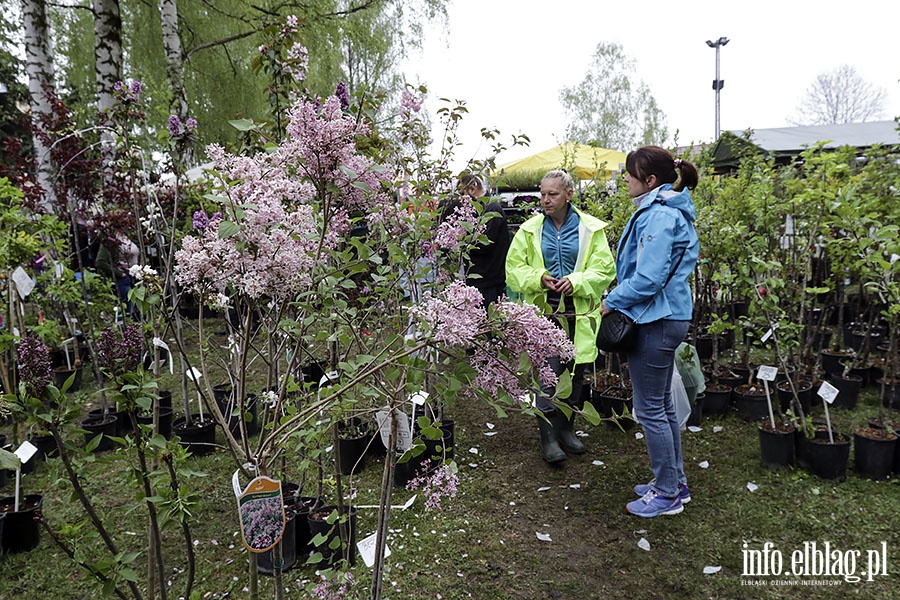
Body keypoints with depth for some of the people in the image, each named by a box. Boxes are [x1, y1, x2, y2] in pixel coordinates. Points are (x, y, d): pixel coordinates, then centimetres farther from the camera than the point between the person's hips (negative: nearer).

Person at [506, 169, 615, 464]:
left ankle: (566, 427, 30)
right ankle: (548, 436, 4)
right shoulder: (530, 229, 3)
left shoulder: (590, 228, 1)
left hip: (579, 314, 2)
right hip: (544, 312, -1)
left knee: (575, 373, 12)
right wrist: (538, 278, -16)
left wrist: (577, 281, -18)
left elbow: (604, 269, -1)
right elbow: (514, 267, 4)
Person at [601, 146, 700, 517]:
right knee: (662, 404, 19)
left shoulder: (659, 216, -19)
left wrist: (612, 301, -11)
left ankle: (667, 494, 14)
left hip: (656, 320, -11)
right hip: (667, 317, 11)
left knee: (650, 408, 0)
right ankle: (675, 482, 32)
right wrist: (618, 300, 13)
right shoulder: (664, 210, 14)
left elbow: (648, 278, -24)